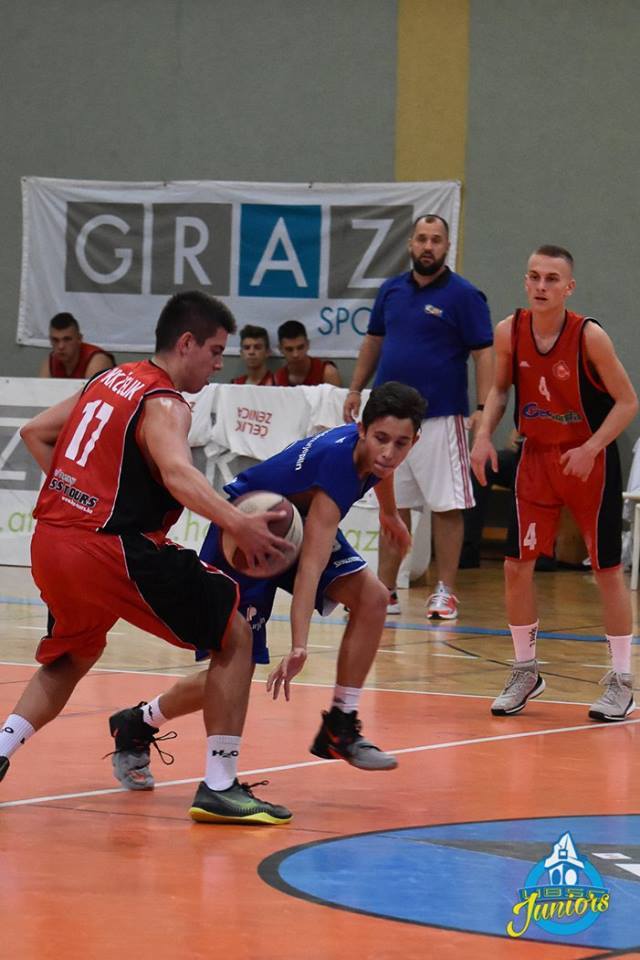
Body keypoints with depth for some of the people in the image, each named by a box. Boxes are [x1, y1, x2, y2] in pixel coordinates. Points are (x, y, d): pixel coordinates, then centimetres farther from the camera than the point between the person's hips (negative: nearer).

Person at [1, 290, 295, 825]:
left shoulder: (109, 381, 18)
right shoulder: (164, 404, -7)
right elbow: (178, 475, -27)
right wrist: (240, 526, -34)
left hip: (50, 541, 8)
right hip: (111, 550, -8)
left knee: (70, 657, 33)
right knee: (235, 636, 0)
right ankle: (220, 787, -3)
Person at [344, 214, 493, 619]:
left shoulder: (463, 295, -5)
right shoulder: (391, 290, 10)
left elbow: (484, 352, -9)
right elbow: (374, 341, 21)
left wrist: (485, 407, -18)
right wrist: (356, 389, 16)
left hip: (441, 418, -5)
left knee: (447, 506, -2)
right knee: (393, 506, 9)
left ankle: (446, 592, 3)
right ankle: (386, 590, 14)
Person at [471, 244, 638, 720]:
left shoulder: (589, 336, -20)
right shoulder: (509, 332, -8)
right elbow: (500, 388, 9)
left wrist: (590, 449, -25)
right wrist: (485, 434, -7)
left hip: (589, 460, -4)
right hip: (537, 456, 4)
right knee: (516, 564, 1)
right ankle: (526, 672, 18)